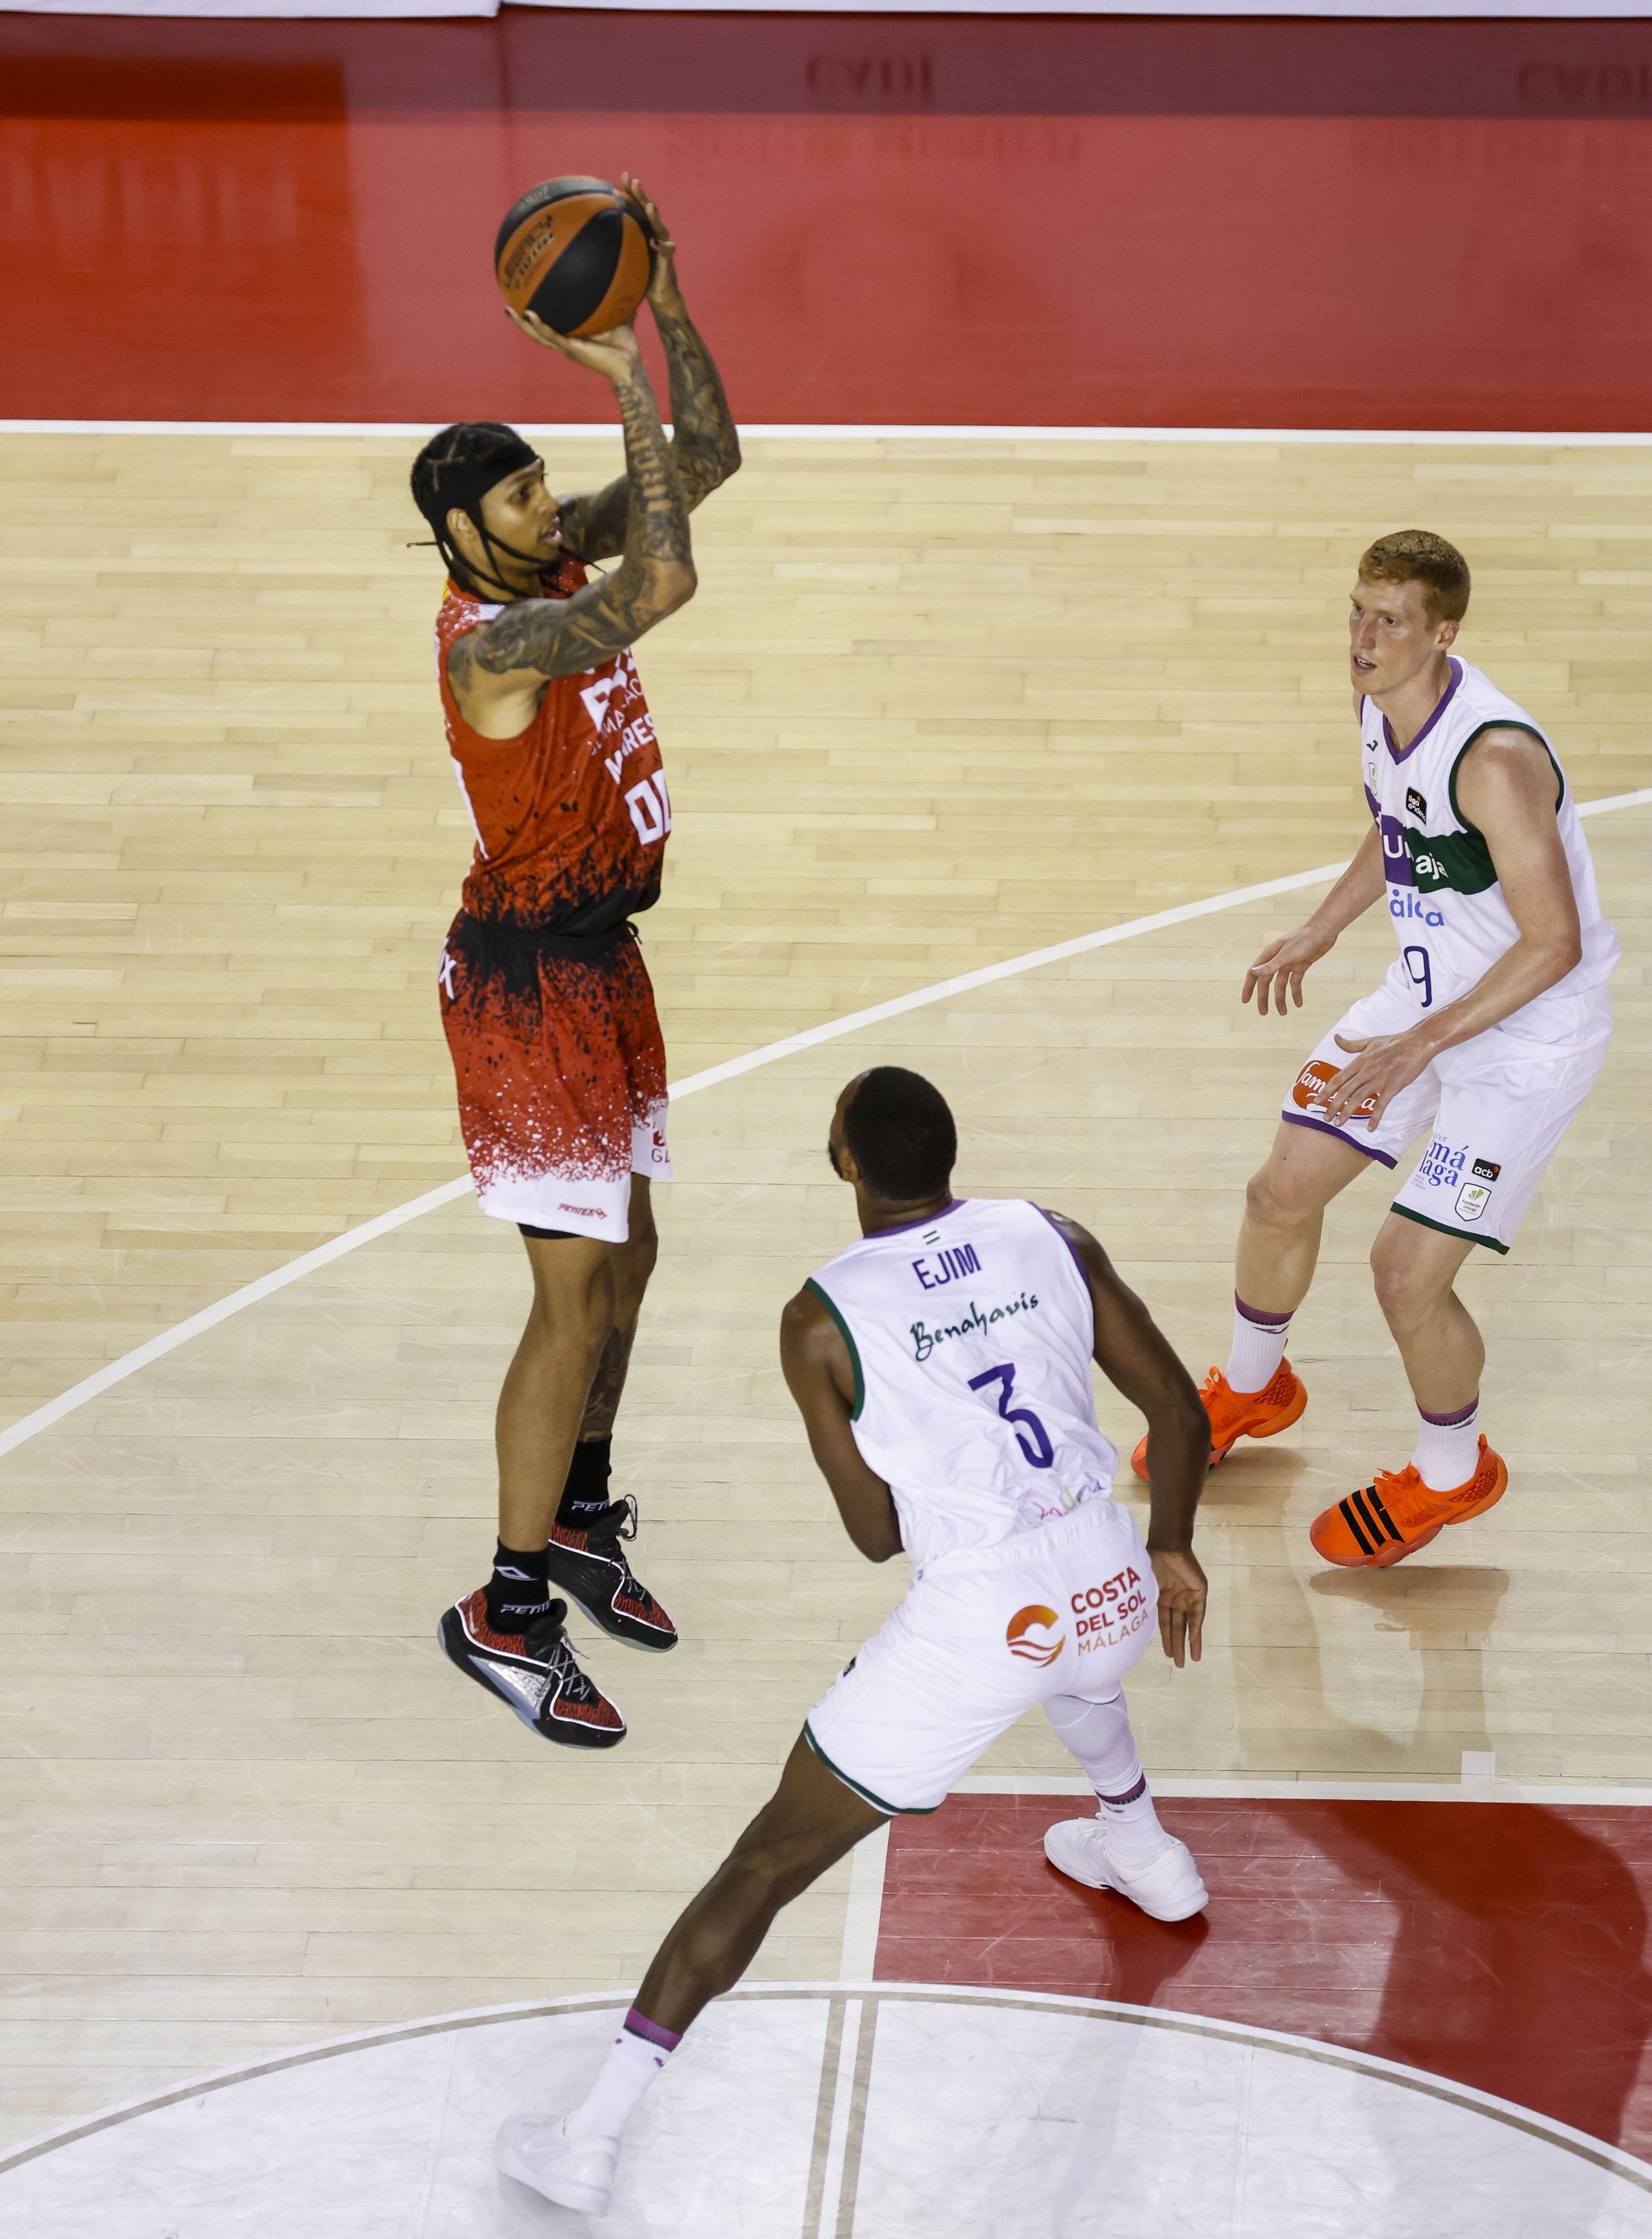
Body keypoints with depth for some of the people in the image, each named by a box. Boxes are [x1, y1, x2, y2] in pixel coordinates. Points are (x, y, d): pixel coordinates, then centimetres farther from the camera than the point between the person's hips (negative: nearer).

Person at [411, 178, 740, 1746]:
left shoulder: (560, 558, 1)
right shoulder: (493, 641, -27)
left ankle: (576, 1512, 37)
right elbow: (669, 584, -40)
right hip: (527, 981, -9)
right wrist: (626, 385, -33)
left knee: (626, 1251, 19)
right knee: (575, 1295, -5)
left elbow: (707, 460, 4)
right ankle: (505, 1612, 5)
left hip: (600, 954, 9)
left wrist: (665, 310, -10)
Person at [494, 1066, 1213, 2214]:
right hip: (1115, 1591, 5)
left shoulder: (821, 1321, -6)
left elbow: (876, 1535, -2)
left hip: (977, 1627, -5)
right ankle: (1144, 1854, 65)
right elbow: (1182, 1411, 10)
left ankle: (591, 2140, 9)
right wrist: (1172, 1550, 25)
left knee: (767, 1862, 7)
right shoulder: (1052, 1238, 5)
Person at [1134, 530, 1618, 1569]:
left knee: (1407, 1268, -9)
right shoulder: (1378, 701, -5)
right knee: (1283, 1193, 13)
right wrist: (1318, 932, 19)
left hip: (1529, 1029, -8)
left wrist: (1421, 1047, -28)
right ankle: (1251, 1388, 42)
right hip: (1426, 991, 8)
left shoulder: (1495, 759, -32)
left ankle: (1453, 1474, 20)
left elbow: (1555, 943, -28)